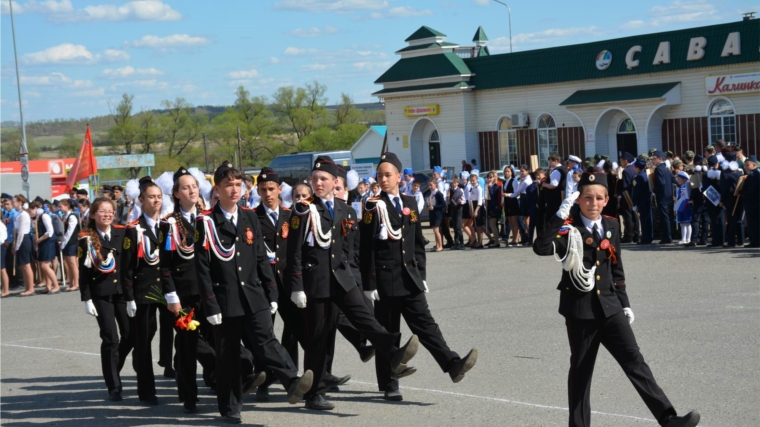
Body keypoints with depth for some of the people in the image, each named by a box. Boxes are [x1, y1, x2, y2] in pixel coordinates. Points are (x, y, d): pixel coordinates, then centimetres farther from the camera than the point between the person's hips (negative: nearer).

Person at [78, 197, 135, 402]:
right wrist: (86, 299, -6)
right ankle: (113, 386, 4)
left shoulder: (122, 233, 4)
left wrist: (133, 294, -2)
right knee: (110, 339, -6)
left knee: (130, 335, 1)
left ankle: (112, 371, 27)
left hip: (123, 291, 3)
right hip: (100, 294, -3)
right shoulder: (86, 239, -1)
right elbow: (83, 271, -1)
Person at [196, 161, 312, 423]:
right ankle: (230, 408, 14)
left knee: (266, 342, -13)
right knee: (228, 355, 5)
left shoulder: (250, 218, 10)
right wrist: (210, 306, -11)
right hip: (225, 300, -3)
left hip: (254, 296, 3)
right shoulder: (206, 223, -5)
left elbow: (261, 257, 13)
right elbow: (202, 268, -7)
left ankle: (292, 383, -30)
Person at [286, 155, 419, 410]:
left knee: (363, 317, -14)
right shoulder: (304, 209, -7)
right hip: (315, 280, -4)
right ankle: (314, 394, 8)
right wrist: (296, 288, -14)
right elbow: (294, 252, -10)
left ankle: (392, 355, -32)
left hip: (341, 276, 4)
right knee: (317, 336, 1)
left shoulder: (342, 208, 10)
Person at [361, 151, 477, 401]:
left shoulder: (409, 204, 10)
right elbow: (367, 250, -8)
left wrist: (421, 274, 11)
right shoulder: (373, 207, -5)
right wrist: (369, 285, -11)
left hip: (410, 279, 4)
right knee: (388, 332, 3)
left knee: (425, 324, -5)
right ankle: (389, 385, 10)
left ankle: (453, 364, -16)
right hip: (385, 280, -4)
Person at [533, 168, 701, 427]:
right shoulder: (569, 228, -9)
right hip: (580, 309, -4)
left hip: (609, 306, 4)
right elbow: (541, 248, -28)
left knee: (634, 360, -3)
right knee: (581, 370, 6)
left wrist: (625, 303, 14)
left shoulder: (611, 226, 8)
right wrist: (560, 215, -32)